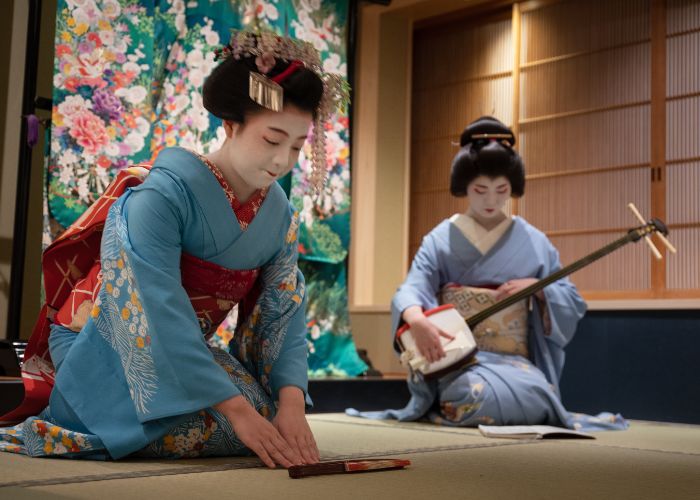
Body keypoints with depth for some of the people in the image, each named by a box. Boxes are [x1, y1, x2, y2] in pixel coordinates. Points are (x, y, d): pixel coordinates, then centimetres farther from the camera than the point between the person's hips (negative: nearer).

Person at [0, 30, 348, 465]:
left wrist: (291, 401, -25)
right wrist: (237, 409, -35)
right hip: (103, 346, -7)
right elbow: (162, 315, -32)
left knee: (272, 417, -10)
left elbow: (284, 314, -7)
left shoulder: (279, 215, -4)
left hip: (184, 351, 7)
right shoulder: (164, 193, -26)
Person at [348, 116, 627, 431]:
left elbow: (573, 303, 11)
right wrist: (417, 320, -34)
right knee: (472, 393, -36)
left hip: (514, 361, 2)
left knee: (533, 396, -32)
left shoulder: (533, 242, 11)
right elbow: (411, 289, -10)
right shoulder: (441, 239, 6)